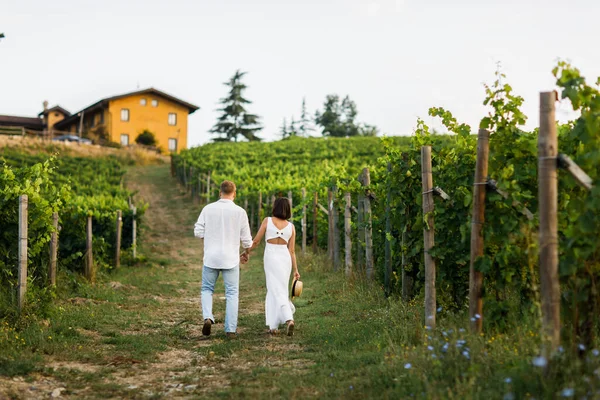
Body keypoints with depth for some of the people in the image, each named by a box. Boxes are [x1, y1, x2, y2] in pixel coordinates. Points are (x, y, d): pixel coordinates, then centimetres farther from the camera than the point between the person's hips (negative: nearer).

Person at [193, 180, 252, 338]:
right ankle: (231, 329, 5)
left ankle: (207, 317, -7)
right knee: (232, 293, 8)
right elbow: (246, 238, -2)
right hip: (231, 259, -1)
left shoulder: (208, 209, -3)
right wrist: (246, 253, 18)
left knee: (207, 289, 16)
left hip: (211, 257, 1)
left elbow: (198, 232, -2)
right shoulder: (240, 212, -5)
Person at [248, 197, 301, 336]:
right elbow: (292, 250, 2)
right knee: (273, 291, 11)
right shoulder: (291, 227, 3)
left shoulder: (267, 221, -4)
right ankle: (273, 325, 1)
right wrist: (295, 270, 7)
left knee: (277, 292, 1)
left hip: (271, 258, -3)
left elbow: (256, 241, -1)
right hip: (285, 258, 3)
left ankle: (288, 319, -15)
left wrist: (246, 252, 15)